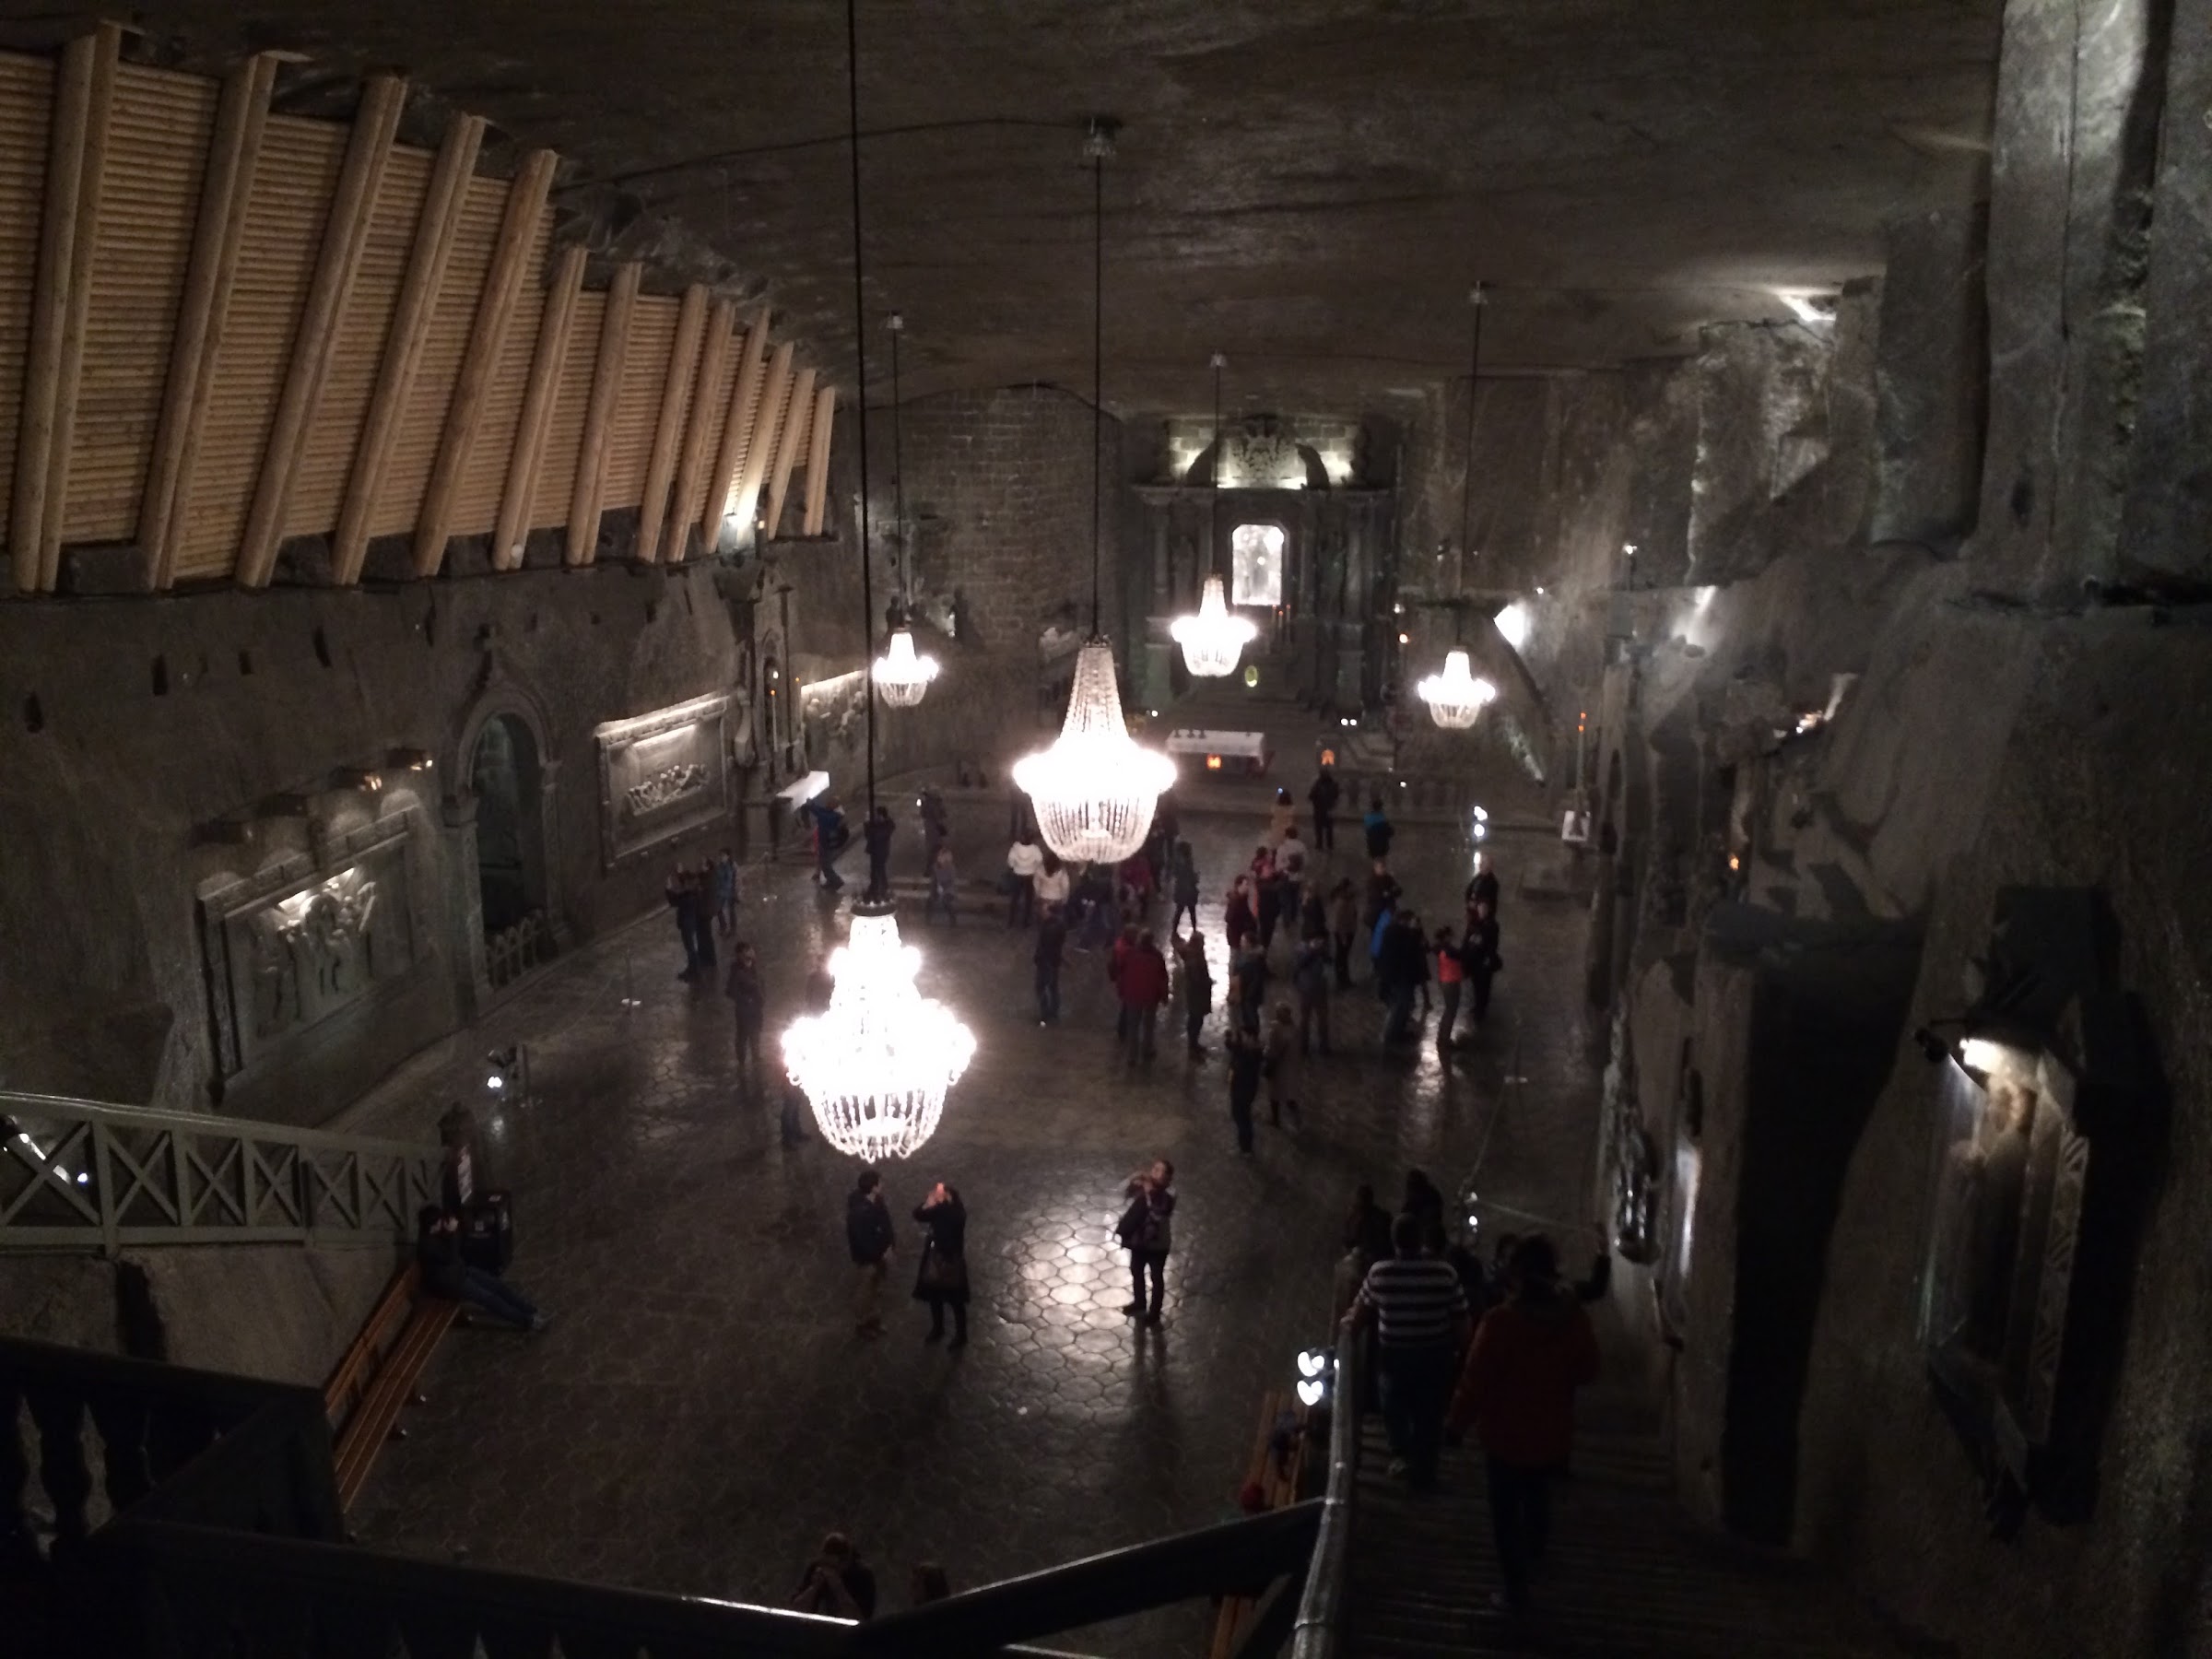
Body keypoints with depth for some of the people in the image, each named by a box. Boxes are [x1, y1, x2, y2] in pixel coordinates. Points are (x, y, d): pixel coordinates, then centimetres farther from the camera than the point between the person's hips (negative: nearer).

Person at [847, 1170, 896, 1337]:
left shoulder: (875, 1202, -7)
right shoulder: (860, 1212, -35)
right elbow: (862, 1241, -30)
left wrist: (891, 1243, 3)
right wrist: (881, 1254, -22)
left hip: (879, 1255, 8)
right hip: (868, 1258, -8)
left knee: (875, 1290, 25)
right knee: (864, 1292, 13)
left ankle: (873, 1320, 44)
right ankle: (862, 1324, 33)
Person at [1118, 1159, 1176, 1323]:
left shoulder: (1167, 1195, -20)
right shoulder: (1144, 1186, -8)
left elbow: (1158, 1214, -32)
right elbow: (1124, 1191, -18)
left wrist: (1150, 1195, -38)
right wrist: (1134, 1179, -34)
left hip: (1157, 1243, -5)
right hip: (1139, 1239, 5)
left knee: (1156, 1277, 10)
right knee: (1136, 1271, 23)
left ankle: (1154, 1313, 26)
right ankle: (1139, 1303, 45)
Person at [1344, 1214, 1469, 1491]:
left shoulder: (1378, 1273, -15)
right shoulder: (1445, 1273, -16)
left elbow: (1359, 1317, -1)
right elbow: (1461, 1323, -8)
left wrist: (1348, 1322, 22)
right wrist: (1455, 1348, 11)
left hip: (1394, 1356, 0)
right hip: (1435, 1357, 0)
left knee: (1394, 1405, 29)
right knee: (1428, 1415, 20)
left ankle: (1401, 1452, 17)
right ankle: (1423, 1475, 30)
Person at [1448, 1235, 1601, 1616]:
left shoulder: (1500, 1322, -25)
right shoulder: (1574, 1319, -13)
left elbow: (1475, 1382, -20)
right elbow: (1587, 1374, 2)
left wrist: (1458, 1422, -5)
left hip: (1505, 1437, -5)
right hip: (1553, 1436, 5)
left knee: (1506, 1513, 14)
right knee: (1538, 1499, 31)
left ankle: (1516, 1591, 19)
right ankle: (1533, 1559, 51)